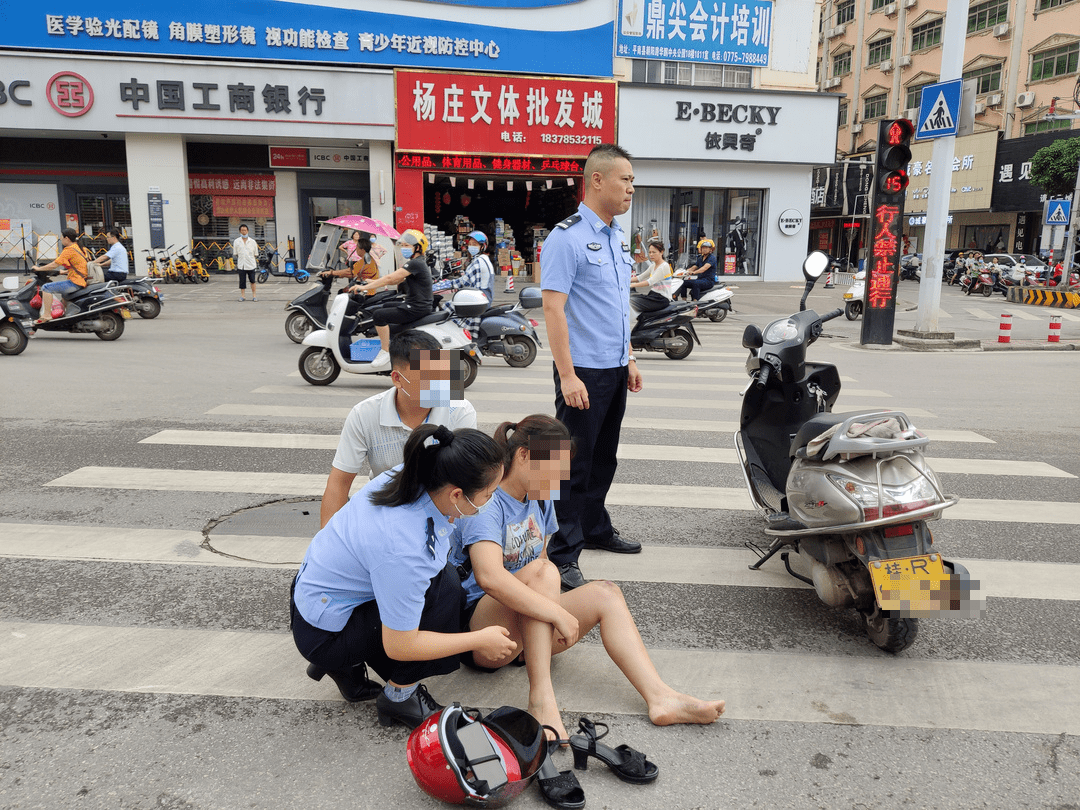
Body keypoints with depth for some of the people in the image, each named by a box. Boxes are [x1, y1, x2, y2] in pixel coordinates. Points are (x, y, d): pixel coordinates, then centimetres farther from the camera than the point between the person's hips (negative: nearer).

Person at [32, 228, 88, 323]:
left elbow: (54, 265, -14)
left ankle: (46, 315, -13)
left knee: (46, 287, -12)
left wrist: (38, 268, -2)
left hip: (75, 282, -10)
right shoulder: (79, 248, 14)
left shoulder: (69, 250, -14)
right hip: (83, 280, 10)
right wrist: (65, 272, 29)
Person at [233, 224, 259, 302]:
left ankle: (254, 295, 11)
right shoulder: (236, 241, 7)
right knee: (242, 280, 2)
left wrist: (256, 262, 9)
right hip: (241, 265, 0)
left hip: (251, 265, 0)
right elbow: (235, 254, 12)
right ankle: (242, 296, 10)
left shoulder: (252, 242, 7)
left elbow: (256, 254, 12)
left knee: (252, 280, 0)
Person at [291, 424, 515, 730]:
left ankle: (347, 665, 12)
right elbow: (399, 646, -25)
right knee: (445, 588, -21)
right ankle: (399, 698, -2)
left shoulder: (408, 477, -13)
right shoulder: (405, 550, -36)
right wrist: (480, 640, -16)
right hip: (323, 635, -9)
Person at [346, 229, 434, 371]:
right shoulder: (417, 262, 17)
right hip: (413, 305, 11)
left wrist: (364, 287, -19)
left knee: (379, 315, -19)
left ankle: (385, 352, -14)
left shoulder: (416, 263, -17)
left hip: (417, 308, -11)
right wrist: (372, 282, 14)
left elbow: (390, 278, -22)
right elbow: (396, 280, 20)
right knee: (383, 308, 26)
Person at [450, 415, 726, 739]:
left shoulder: (540, 498, 8)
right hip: (477, 626, -8)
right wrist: (559, 614, -36)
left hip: (529, 628, 8)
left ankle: (660, 698, -22)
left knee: (605, 594, -9)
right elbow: (489, 577, -36)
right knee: (542, 571, -32)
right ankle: (540, 698, -36)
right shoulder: (486, 503, -19)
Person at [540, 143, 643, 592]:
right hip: (584, 371, -8)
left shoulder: (617, 237, 14)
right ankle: (562, 555, 7)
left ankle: (595, 528, 35)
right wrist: (567, 375, -23)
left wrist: (629, 359, 19)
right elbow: (552, 307, -19)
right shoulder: (567, 237, -14)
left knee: (603, 459, 19)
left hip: (615, 369, 8)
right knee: (574, 465, -2)